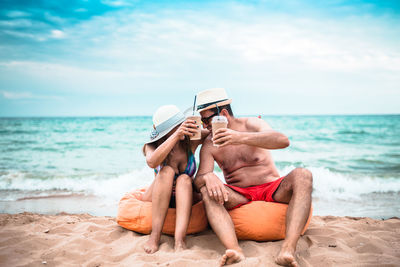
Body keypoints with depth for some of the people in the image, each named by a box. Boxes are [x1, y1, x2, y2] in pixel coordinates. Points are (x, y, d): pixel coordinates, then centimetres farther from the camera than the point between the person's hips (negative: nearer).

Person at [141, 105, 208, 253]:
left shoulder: (191, 141, -9)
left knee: (184, 179, -31)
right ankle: (155, 236, -35)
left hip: (184, 198, 1)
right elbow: (152, 162, -37)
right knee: (167, 171, -29)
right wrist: (176, 136, -44)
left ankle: (179, 240, -46)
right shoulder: (152, 146, -12)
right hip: (156, 201, -1)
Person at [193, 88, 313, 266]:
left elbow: (283, 141, -22)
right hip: (239, 196, 1)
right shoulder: (209, 145, 5)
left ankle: (288, 249, -46)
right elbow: (198, 180, -7)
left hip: (273, 190, -1)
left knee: (302, 175, -30)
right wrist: (208, 177, -33)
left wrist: (241, 137, -35)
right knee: (207, 190, -28)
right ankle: (235, 251, -49)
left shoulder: (251, 124, -1)